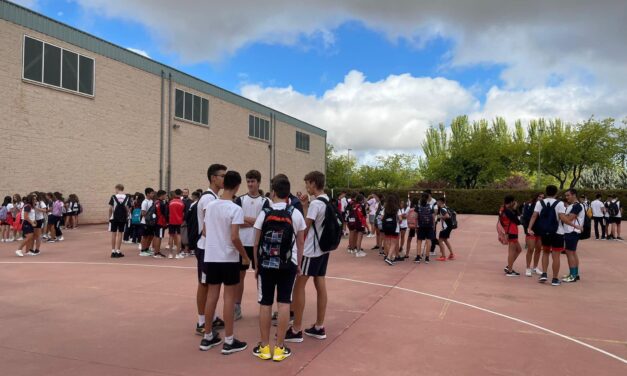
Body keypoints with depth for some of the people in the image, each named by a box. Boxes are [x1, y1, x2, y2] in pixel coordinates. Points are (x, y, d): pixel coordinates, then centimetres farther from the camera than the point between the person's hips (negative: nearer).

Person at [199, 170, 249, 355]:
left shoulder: (209, 205, 4)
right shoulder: (236, 209, -15)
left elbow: (204, 232, 9)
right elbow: (234, 238, -18)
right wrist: (245, 256, -5)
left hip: (211, 257, 6)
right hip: (229, 258, -6)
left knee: (211, 296, 13)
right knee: (229, 298, 3)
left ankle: (208, 337, 23)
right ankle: (229, 341, 9)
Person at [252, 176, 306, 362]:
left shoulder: (264, 213, -3)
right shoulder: (295, 214, -2)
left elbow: (256, 244, 0)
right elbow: (300, 242, 2)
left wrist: (256, 266, 10)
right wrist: (299, 264, 14)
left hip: (266, 264, 0)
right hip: (288, 265, 0)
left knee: (265, 304, 8)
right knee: (284, 303, 4)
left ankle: (264, 346, 16)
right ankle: (280, 347, 9)